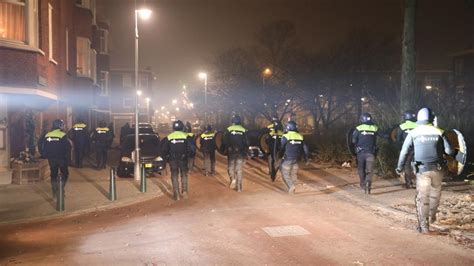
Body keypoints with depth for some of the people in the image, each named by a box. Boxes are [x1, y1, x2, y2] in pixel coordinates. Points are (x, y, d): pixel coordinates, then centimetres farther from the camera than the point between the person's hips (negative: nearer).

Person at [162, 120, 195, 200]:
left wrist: (167, 158, 13)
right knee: (184, 175, 15)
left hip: (173, 160, 0)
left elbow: (164, 150, 0)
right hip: (183, 159, 0)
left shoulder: (169, 137, -2)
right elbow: (191, 148, -7)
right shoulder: (186, 136, -5)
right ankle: (184, 191, 7)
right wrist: (190, 155, 10)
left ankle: (176, 194, 4)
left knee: (174, 176, 6)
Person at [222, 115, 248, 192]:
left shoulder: (229, 130, 0)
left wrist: (222, 150, 5)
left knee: (230, 167, 12)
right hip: (241, 153, 2)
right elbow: (246, 143, 4)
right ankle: (239, 187, 5)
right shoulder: (244, 130, 5)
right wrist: (245, 153, 9)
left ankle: (233, 179, -16)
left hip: (231, 152, -2)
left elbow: (224, 142, -4)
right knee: (239, 170, 6)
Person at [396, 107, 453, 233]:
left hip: (422, 170, -2)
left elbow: (404, 151, 0)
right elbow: (449, 150, -1)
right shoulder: (438, 132, 0)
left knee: (422, 198, 5)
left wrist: (399, 167, 10)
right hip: (437, 169, 2)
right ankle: (432, 215, 42)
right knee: (435, 193, 25)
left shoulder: (413, 133, -2)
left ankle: (424, 226, 5)